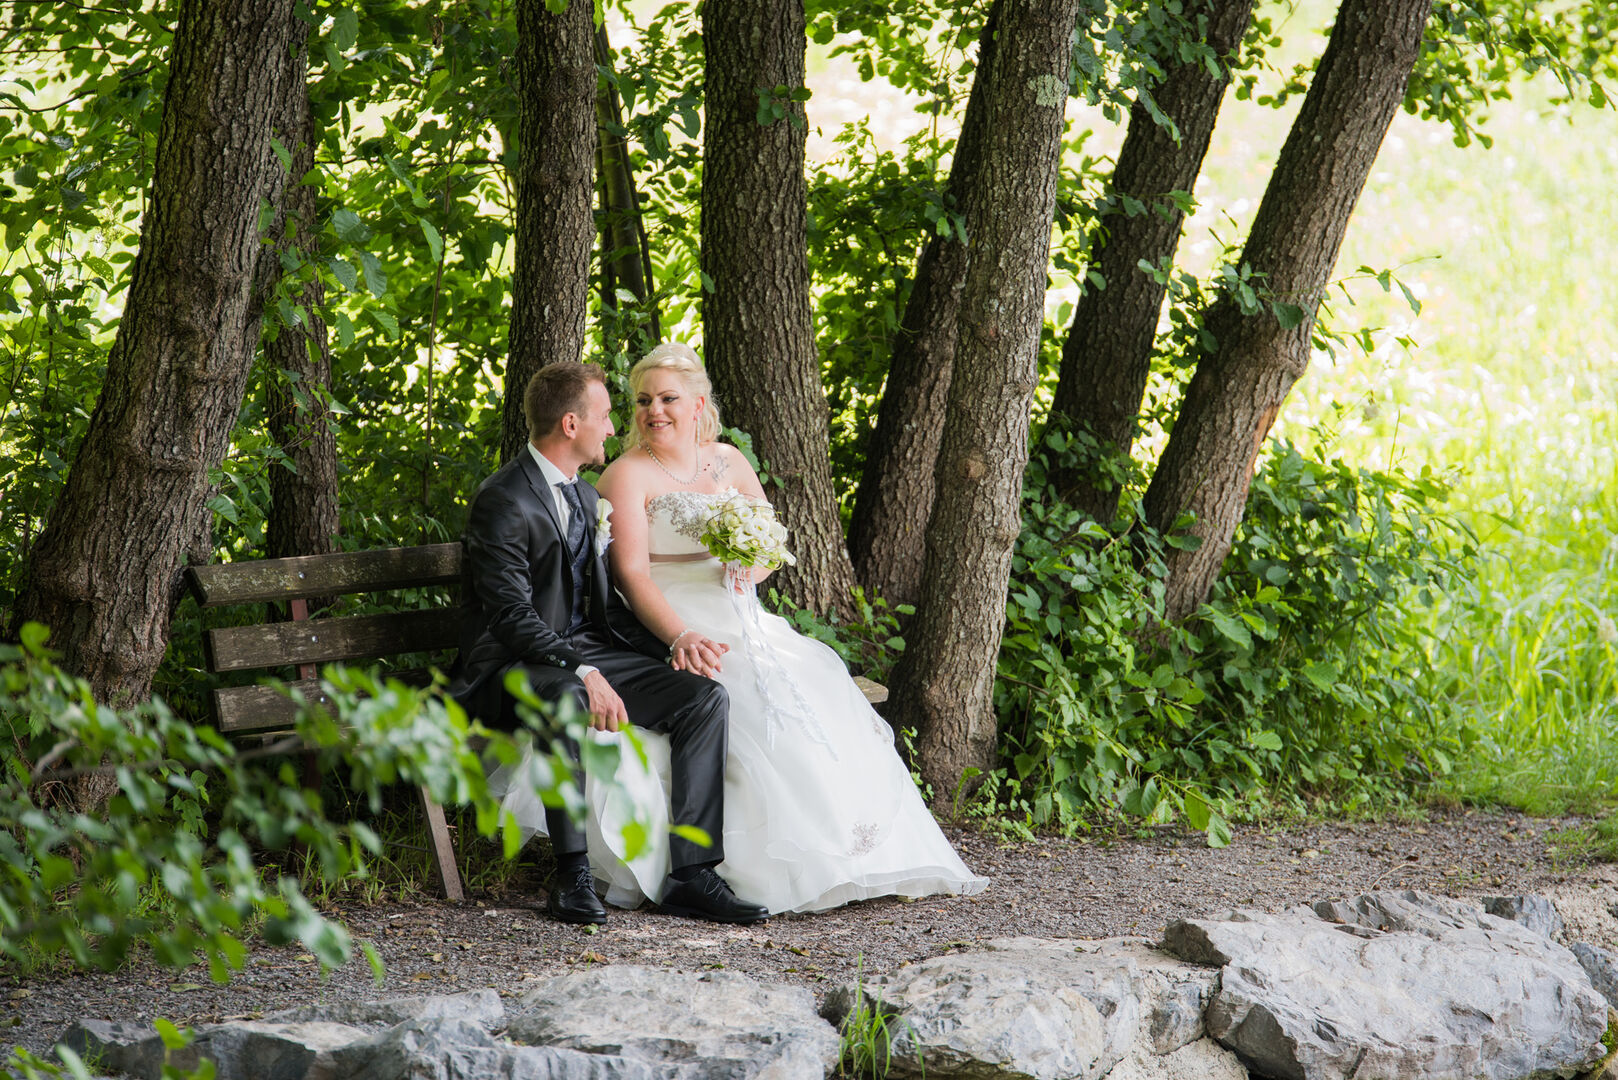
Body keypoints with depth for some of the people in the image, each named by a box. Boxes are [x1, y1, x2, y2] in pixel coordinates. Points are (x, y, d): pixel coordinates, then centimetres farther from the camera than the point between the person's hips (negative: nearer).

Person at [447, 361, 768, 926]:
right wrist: (584, 673, -32)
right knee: (563, 696, -42)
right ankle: (572, 874, -32)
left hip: (584, 655, 8)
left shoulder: (586, 497, 15)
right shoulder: (503, 502, -14)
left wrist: (669, 650, 1)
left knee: (703, 695, -12)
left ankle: (691, 874, -15)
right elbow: (512, 618, -21)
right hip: (513, 667, -8)